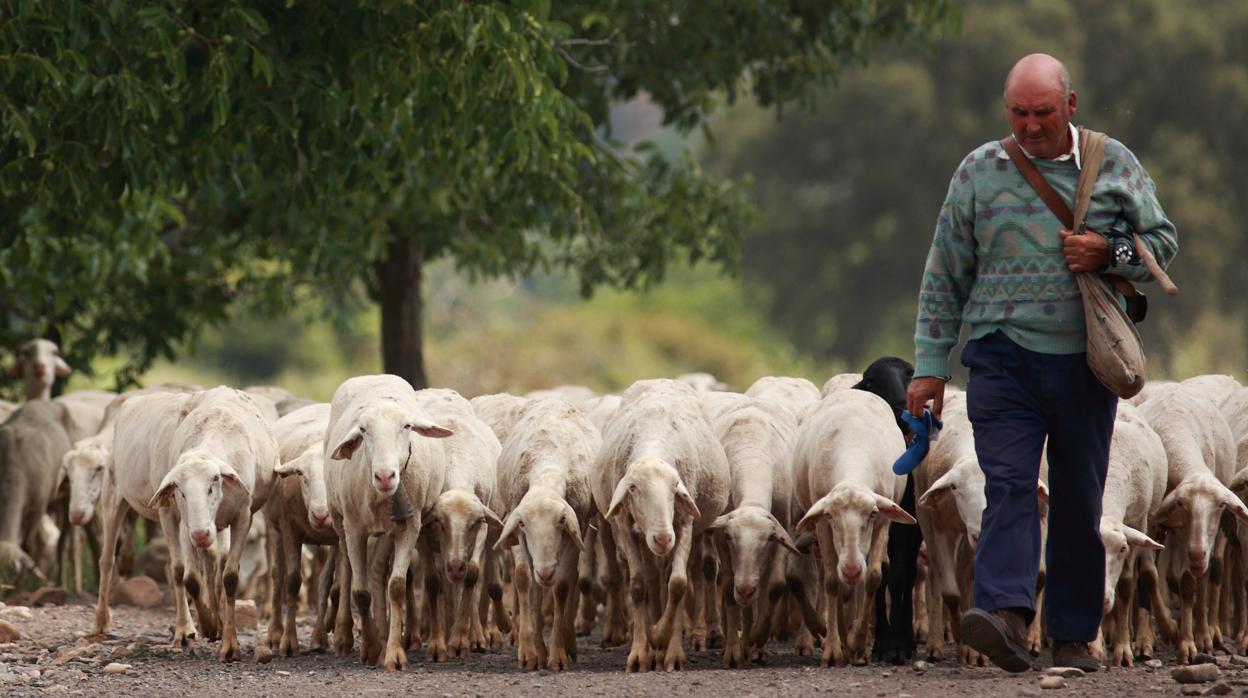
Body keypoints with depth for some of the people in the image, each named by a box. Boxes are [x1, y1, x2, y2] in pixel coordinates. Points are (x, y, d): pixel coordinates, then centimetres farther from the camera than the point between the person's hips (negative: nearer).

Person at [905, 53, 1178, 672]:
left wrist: (1110, 254, -10)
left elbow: (1162, 242, 12)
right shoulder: (979, 171, 5)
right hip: (1004, 356, -1)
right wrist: (929, 366, 5)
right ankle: (1005, 616, -32)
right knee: (1009, 485, -17)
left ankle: (1072, 636, 14)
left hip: (1085, 360, 1)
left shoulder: (1112, 164, 7)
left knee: (1079, 500, 5)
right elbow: (944, 277, 9)